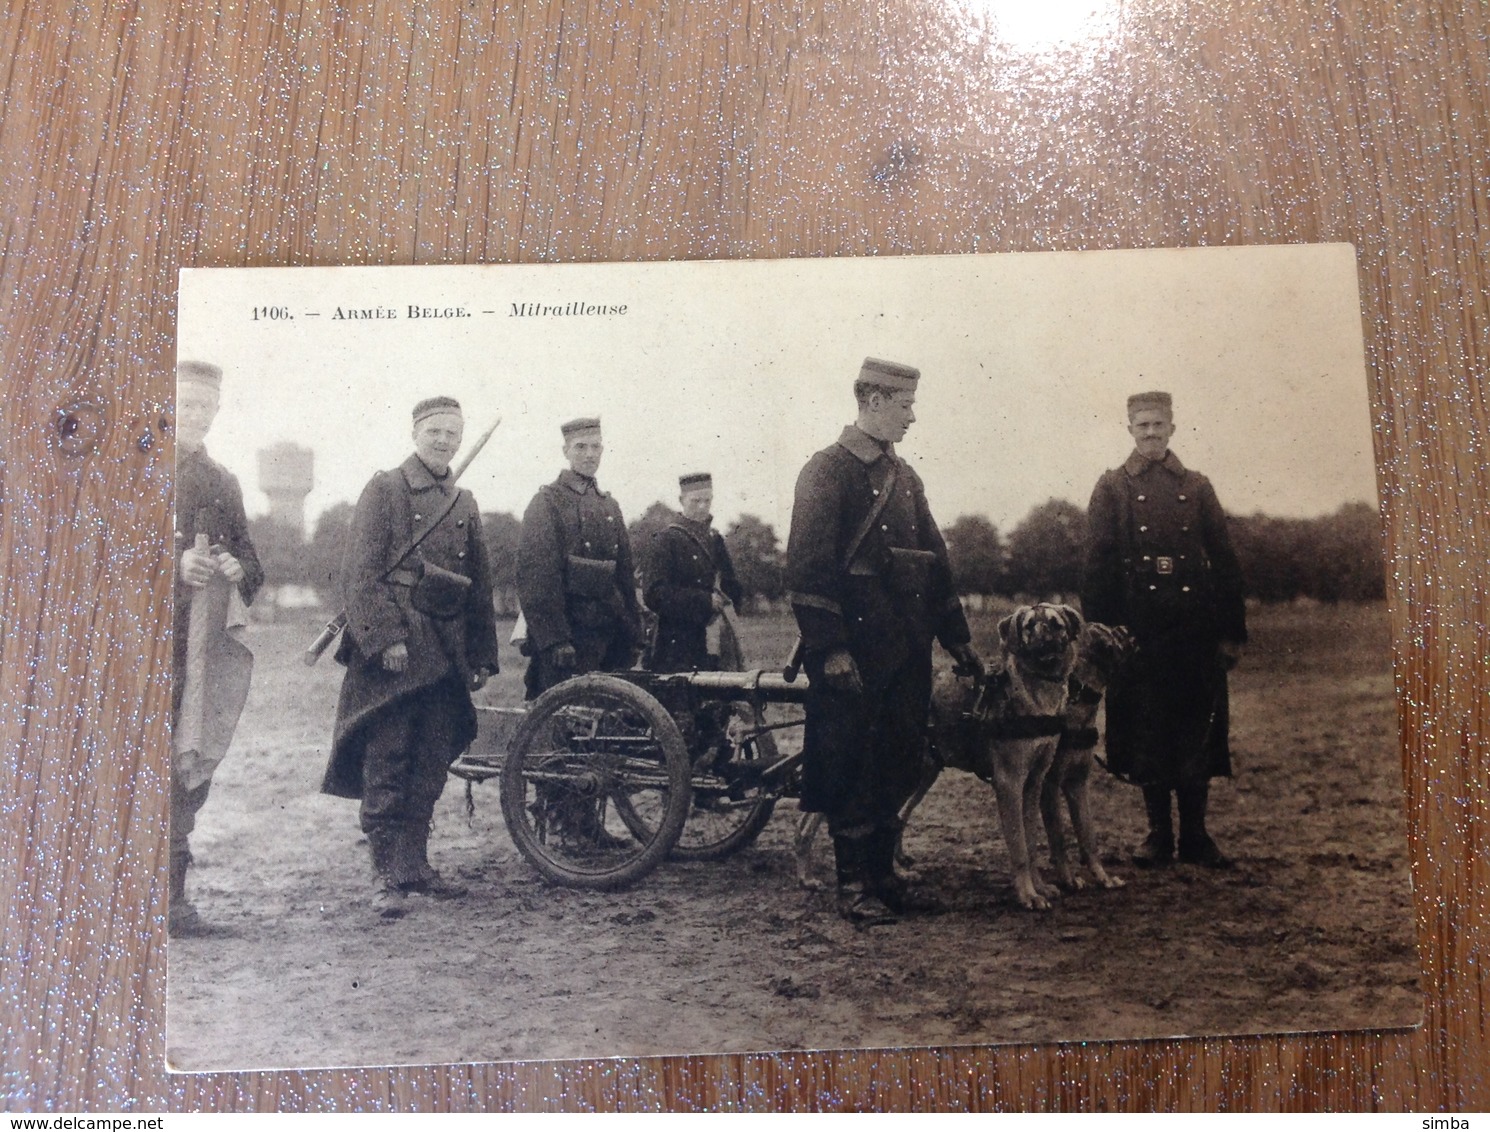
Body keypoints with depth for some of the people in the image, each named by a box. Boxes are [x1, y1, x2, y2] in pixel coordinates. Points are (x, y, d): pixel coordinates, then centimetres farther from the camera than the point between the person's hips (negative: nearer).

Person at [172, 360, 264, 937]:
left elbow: (252, 563, 20)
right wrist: (175, 564, -19)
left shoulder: (223, 483, 19)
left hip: (203, 645, 4)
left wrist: (239, 571, -3)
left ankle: (171, 893, 13)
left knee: (191, 765, 4)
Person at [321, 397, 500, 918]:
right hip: (393, 650, -5)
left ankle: (415, 863, 20)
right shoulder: (384, 490, 0)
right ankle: (386, 875, 1)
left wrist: (482, 658, 13)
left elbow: (480, 588, 18)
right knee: (385, 765, -4)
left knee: (430, 767, 10)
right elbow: (361, 573, -8)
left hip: (446, 656, 6)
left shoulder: (465, 504, 16)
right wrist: (387, 638, -16)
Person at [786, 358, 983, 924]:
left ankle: (883, 874, 23)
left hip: (908, 655, 8)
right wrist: (830, 648, -19)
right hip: (856, 658, -7)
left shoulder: (905, 478, 16)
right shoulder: (827, 470, -7)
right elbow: (808, 567, -14)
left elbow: (935, 560, 20)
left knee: (898, 769, 12)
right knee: (852, 769, 0)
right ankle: (852, 884, 10)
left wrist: (958, 639, 17)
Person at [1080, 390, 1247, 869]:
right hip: (1138, 629, -1)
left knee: (1197, 733, 5)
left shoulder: (1197, 487, 10)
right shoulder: (1111, 488, 4)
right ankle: (1159, 833, 16)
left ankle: (1195, 834, 16)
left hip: (1195, 631, 2)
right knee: (1146, 733, 5)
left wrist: (1232, 631, 2)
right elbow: (1097, 566, -1)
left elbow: (1225, 561, 8)